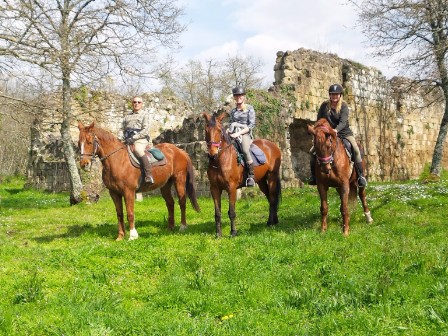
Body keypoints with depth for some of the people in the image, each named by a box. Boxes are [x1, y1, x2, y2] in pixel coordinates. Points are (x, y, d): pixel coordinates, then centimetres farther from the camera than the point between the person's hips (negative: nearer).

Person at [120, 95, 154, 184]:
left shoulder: (144, 114, 7)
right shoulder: (127, 116, 23)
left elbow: (145, 130, -5)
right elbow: (122, 129, 23)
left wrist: (134, 138, -16)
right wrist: (122, 137, 1)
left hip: (141, 139, -6)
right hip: (127, 140, 6)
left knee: (138, 150, -36)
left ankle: (149, 176, -38)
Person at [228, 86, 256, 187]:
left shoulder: (249, 108, 3)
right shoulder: (233, 111, 19)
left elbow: (252, 125, -5)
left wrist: (239, 133, -15)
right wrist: (229, 132, 3)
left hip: (245, 134, -6)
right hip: (234, 135, 6)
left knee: (245, 150, -35)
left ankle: (251, 176, -28)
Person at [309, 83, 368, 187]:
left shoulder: (344, 106, -9)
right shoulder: (325, 105, 1)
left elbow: (343, 122, -24)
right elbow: (319, 120, 6)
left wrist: (336, 130, -43)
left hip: (344, 133, -3)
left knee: (356, 150, -25)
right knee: (313, 151, -11)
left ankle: (360, 176, -15)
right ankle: (314, 175, 4)